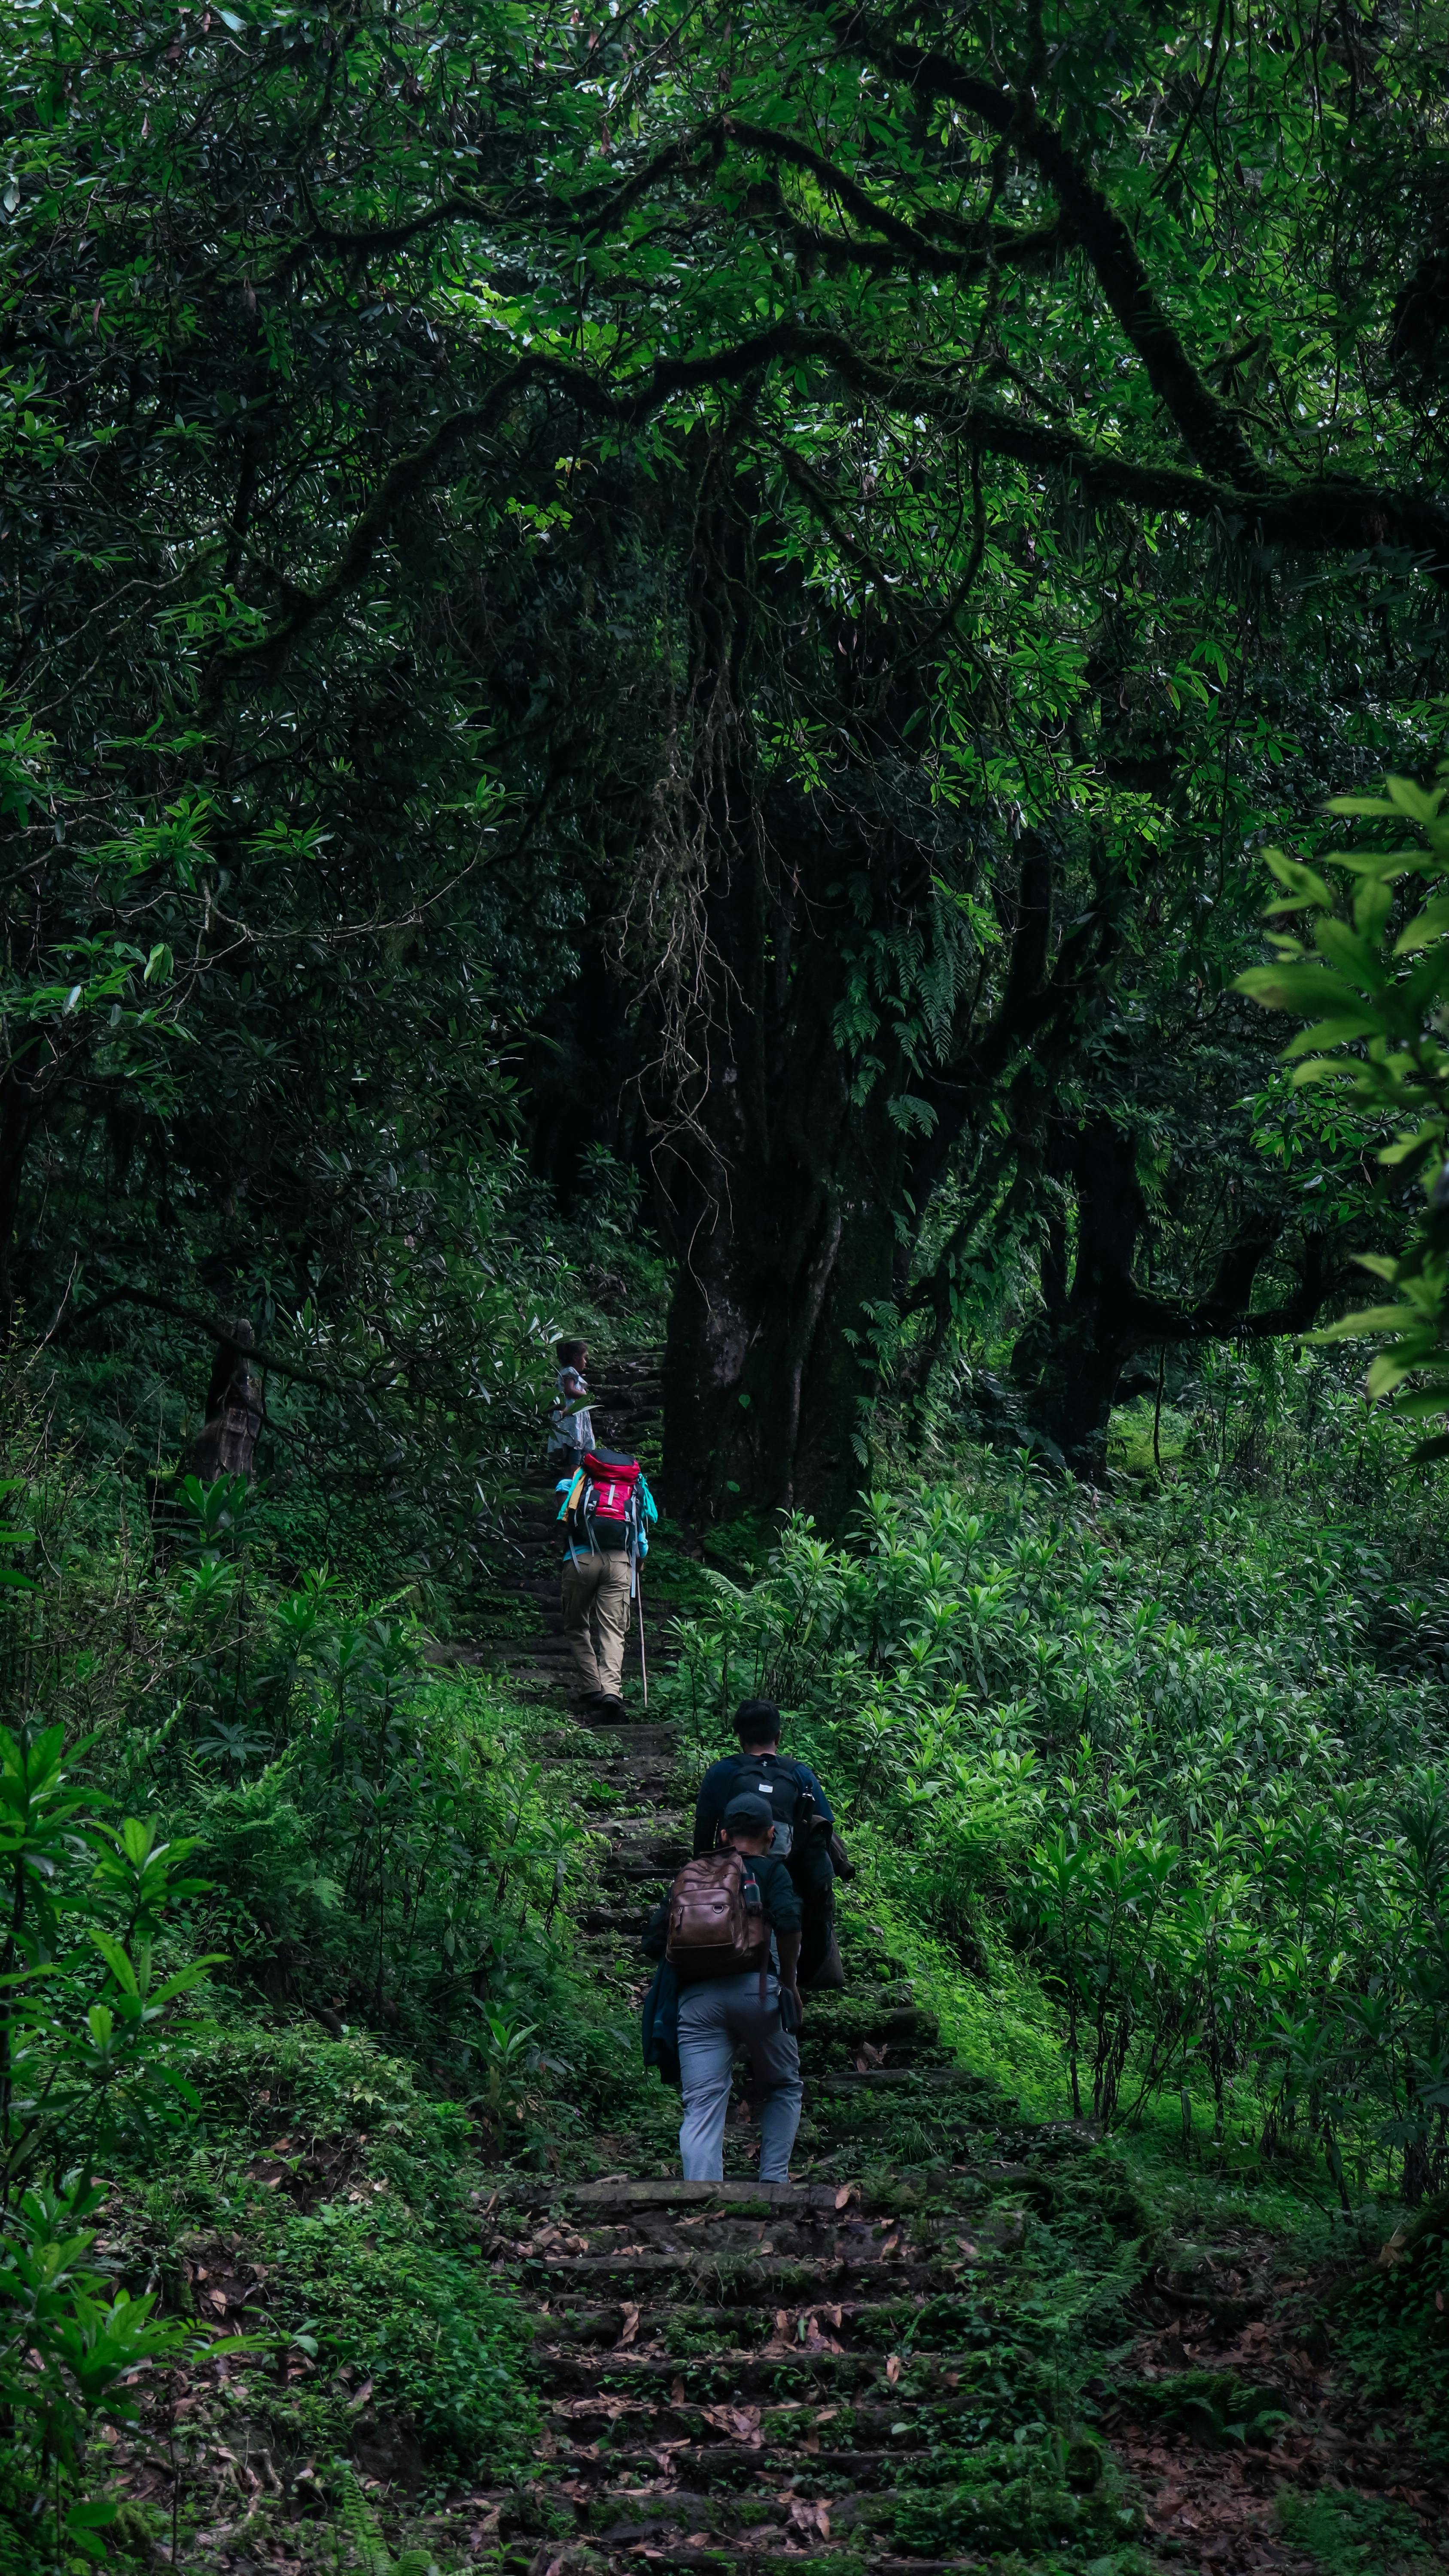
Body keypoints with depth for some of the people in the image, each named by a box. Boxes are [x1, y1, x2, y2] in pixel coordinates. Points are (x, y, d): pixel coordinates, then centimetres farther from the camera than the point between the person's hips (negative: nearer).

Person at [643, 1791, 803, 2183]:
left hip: (696, 1998, 2)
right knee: (784, 2088, 21)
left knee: (702, 2111, -4)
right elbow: (788, 1922, -6)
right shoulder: (771, 1870, 14)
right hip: (755, 1989, -2)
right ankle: (773, 2180, 10)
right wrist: (790, 1983, 4)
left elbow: (654, 1942, 16)